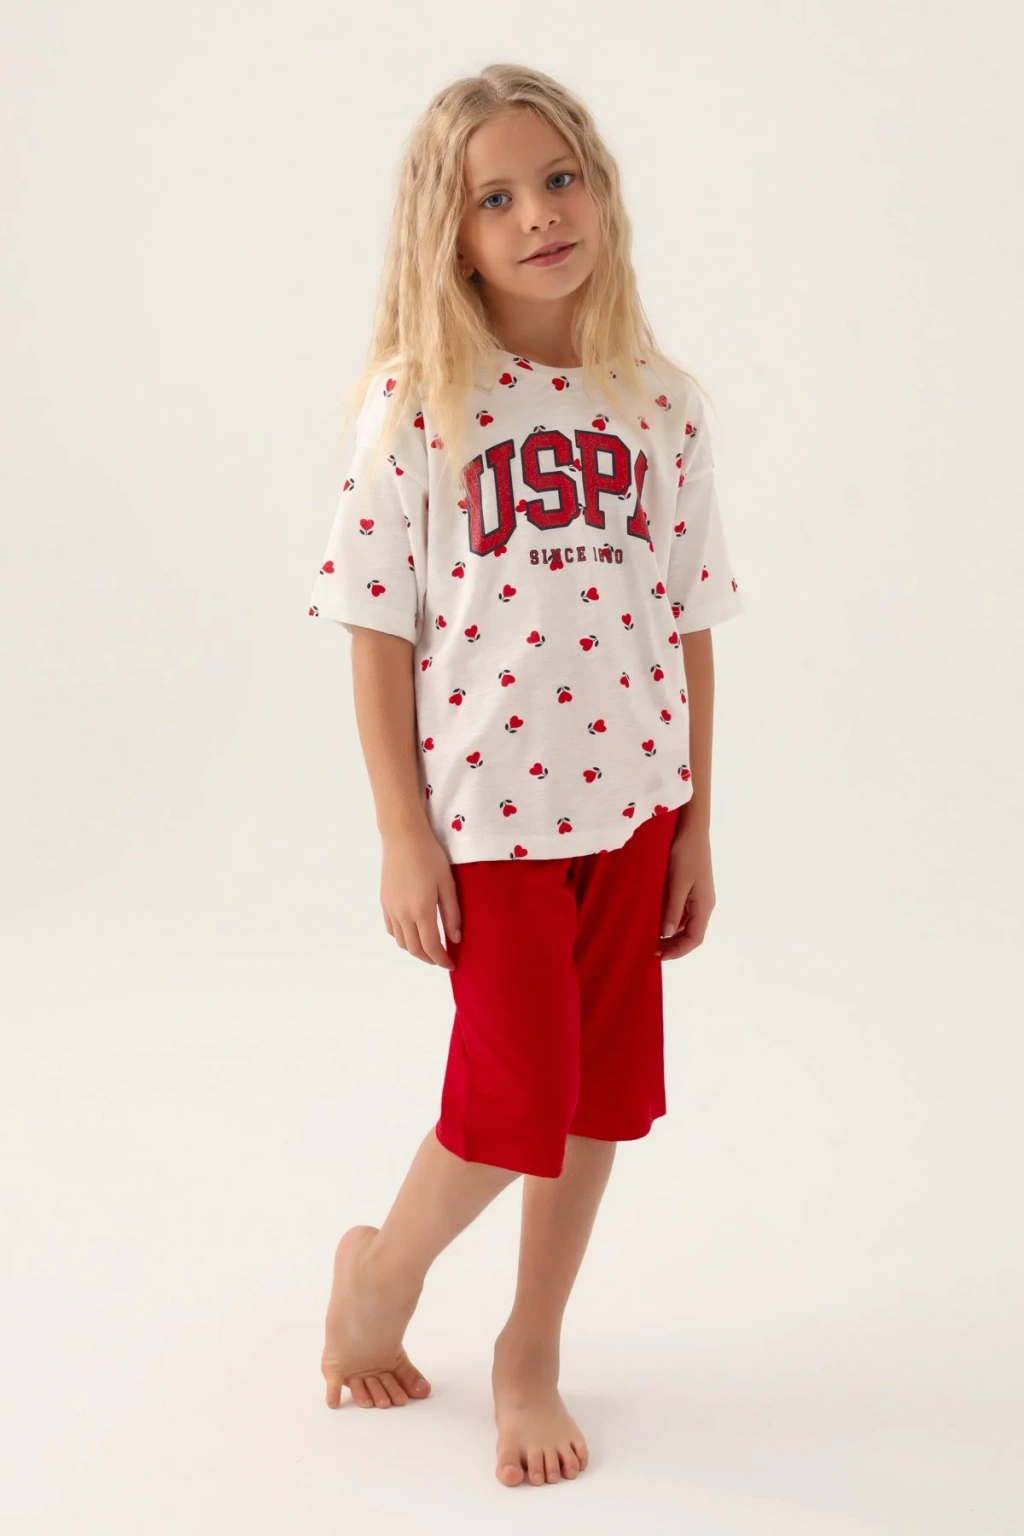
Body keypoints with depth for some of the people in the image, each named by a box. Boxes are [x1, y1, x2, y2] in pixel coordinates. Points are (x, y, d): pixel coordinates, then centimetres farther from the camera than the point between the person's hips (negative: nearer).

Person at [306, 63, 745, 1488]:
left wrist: (695, 823, 6)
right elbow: (381, 634, -7)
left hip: (630, 799, 4)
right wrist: (402, 839, -9)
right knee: (517, 1096, -2)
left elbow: (689, 628, 7)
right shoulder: (418, 401, -7)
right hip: (487, 803, -4)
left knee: (601, 1092, 10)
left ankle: (532, 1353, 30)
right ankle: (384, 1266, 29)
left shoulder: (663, 406, 3)